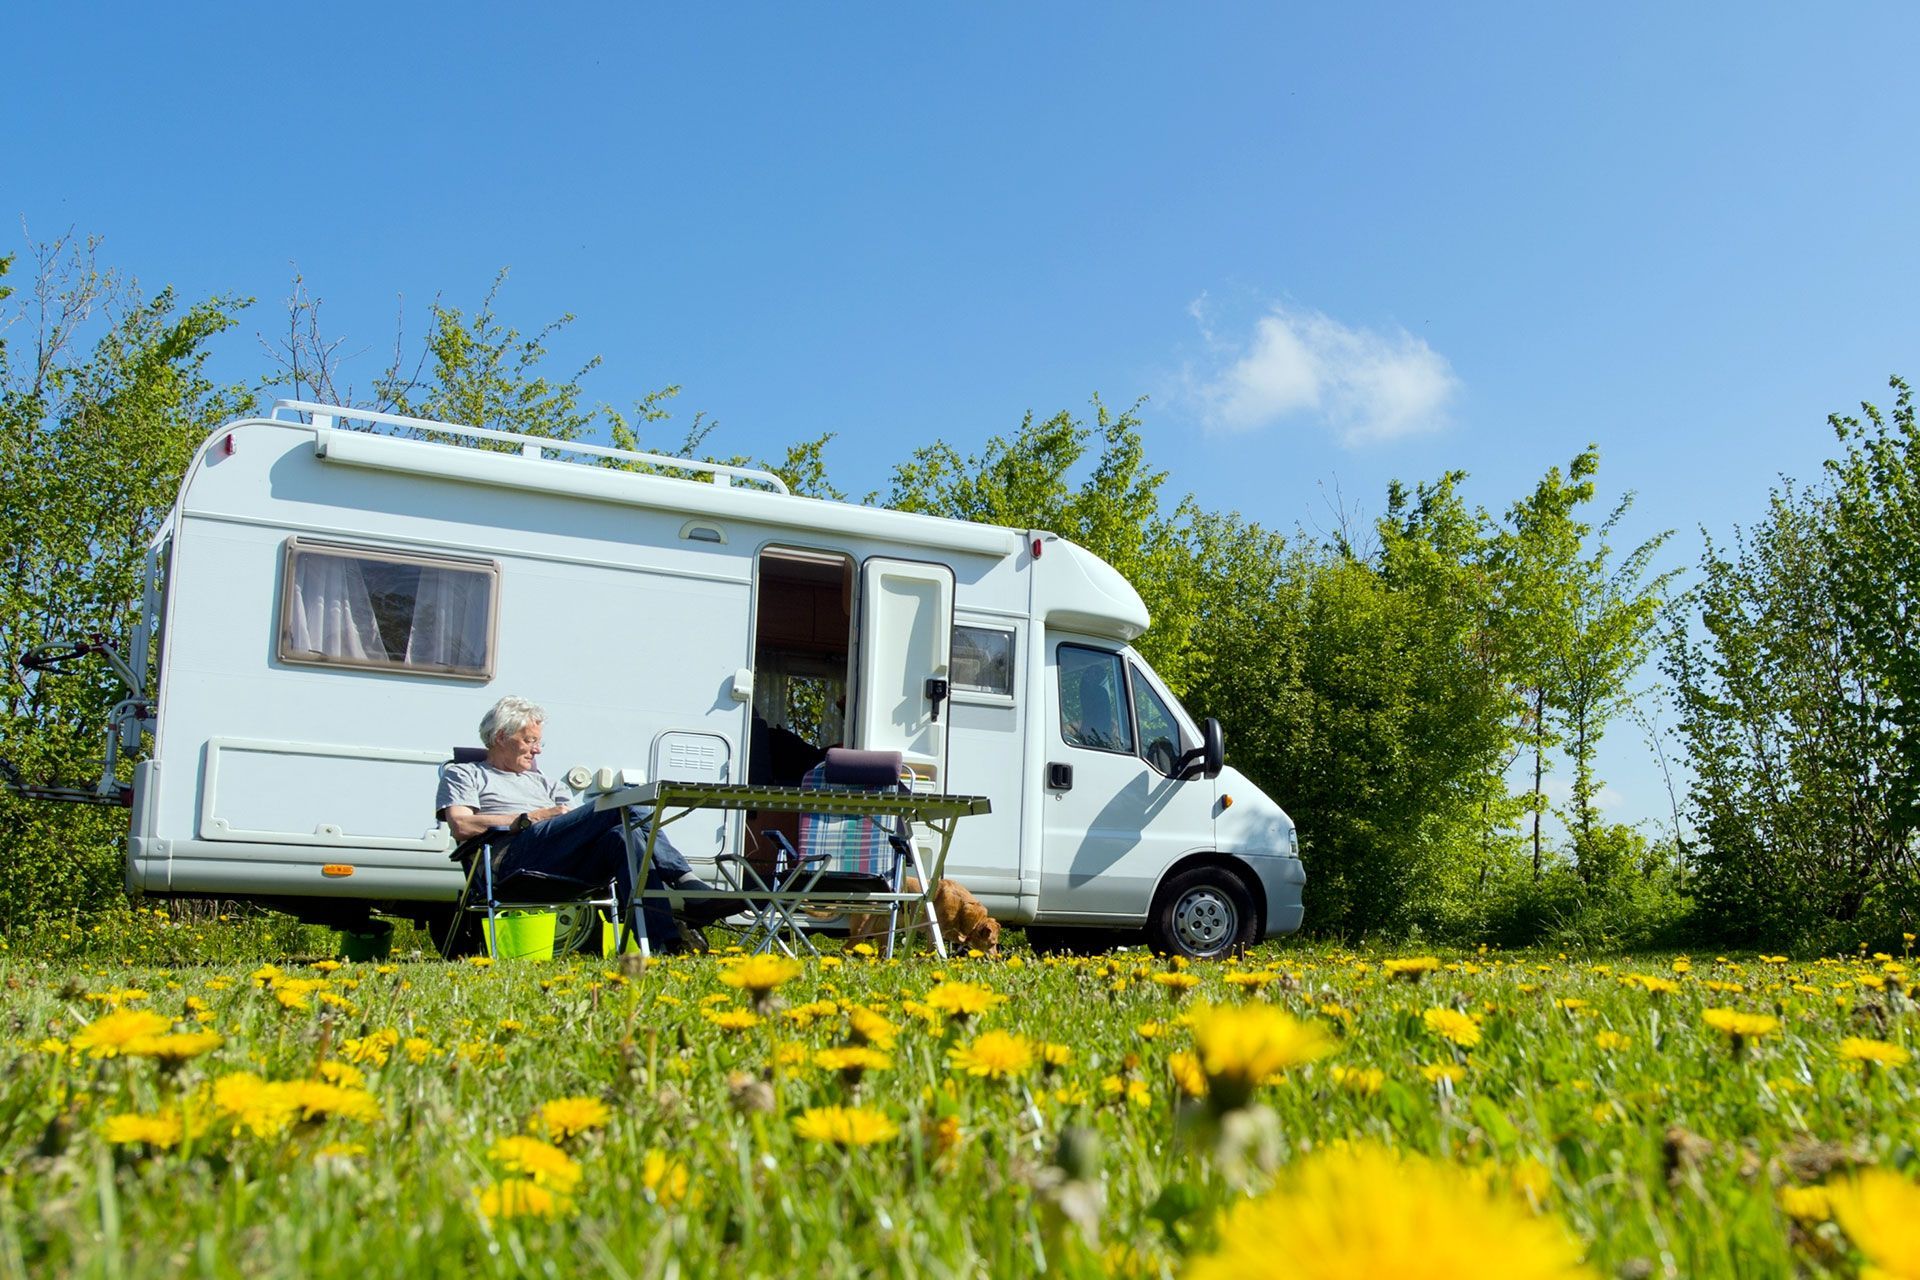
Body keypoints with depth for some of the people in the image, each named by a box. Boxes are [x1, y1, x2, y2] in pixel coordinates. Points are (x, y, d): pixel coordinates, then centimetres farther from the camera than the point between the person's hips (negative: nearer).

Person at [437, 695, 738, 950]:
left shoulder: (541, 782, 39)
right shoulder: (462, 775, 23)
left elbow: (578, 822, 23)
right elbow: (462, 827, 0)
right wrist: (532, 818, -3)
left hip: (570, 869, 6)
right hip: (513, 858, -6)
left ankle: (668, 942, -45)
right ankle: (687, 885, -36)